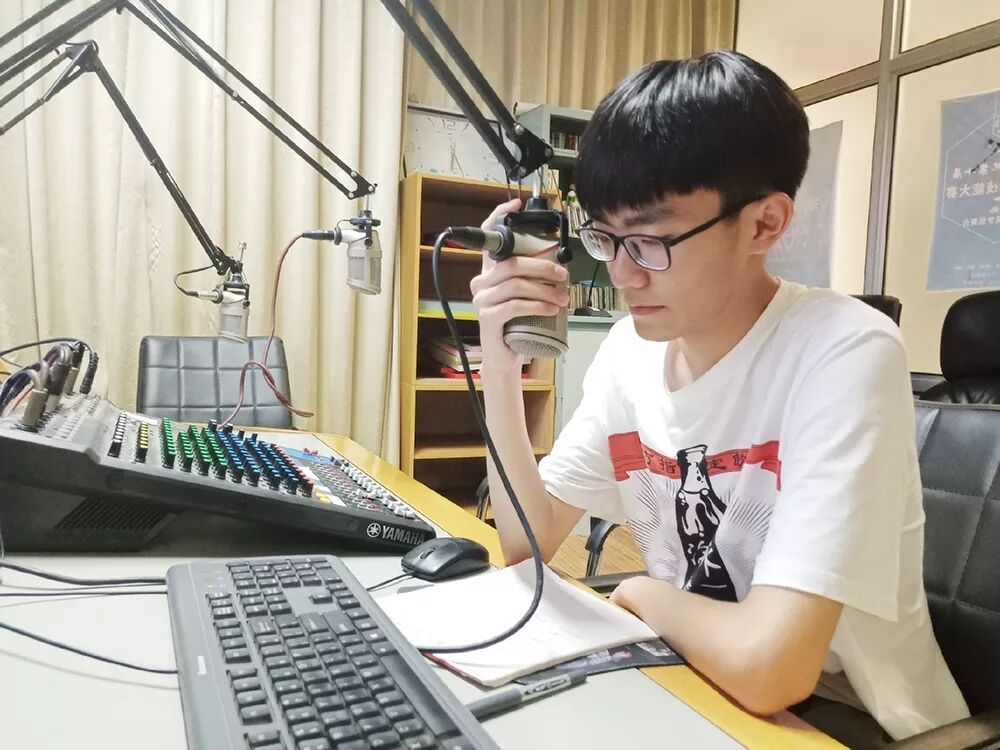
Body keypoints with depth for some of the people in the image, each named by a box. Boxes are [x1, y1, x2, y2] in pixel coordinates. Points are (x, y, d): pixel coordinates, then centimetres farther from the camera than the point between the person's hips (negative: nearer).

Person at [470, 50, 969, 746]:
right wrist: (502, 371, -15)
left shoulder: (845, 355, -25)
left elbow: (767, 669, -32)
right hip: (693, 682, 5)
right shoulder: (631, 347, -5)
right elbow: (530, 539, -3)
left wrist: (643, 593, -13)